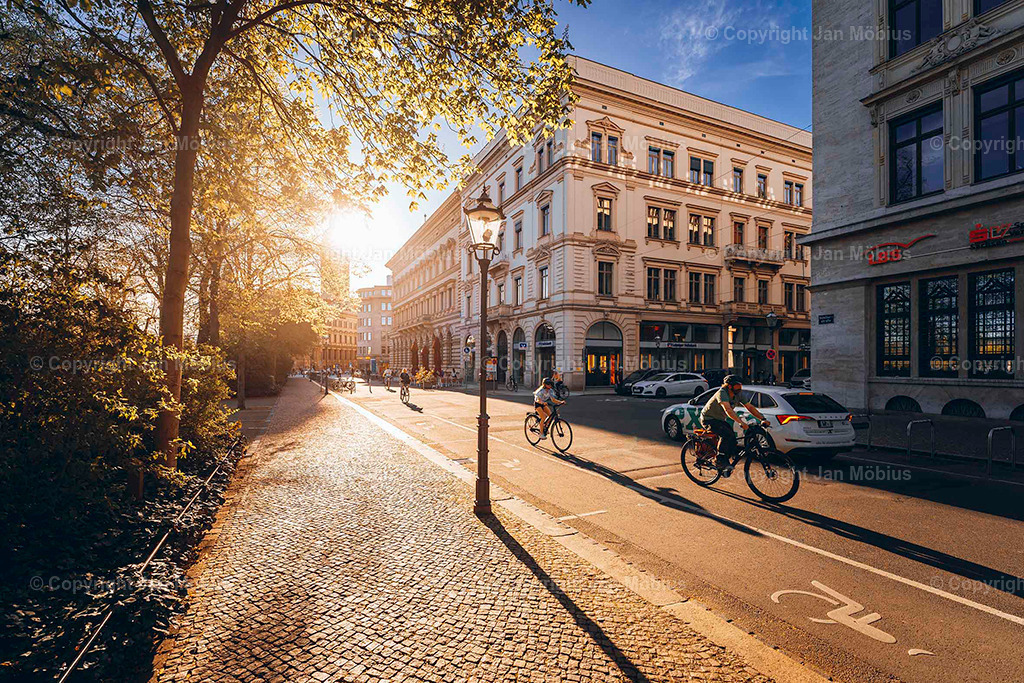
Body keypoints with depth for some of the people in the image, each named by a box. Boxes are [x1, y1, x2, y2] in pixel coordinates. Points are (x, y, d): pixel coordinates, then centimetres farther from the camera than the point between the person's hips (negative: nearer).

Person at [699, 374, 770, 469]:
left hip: (720, 420, 8)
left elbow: (750, 407, -4)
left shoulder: (738, 395, -4)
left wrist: (762, 419, -17)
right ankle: (719, 460, -16)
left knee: (732, 438, -6)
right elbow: (728, 410, -42)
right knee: (727, 434, -28)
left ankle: (725, 462, 12)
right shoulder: (722, 393, -28)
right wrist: (741, 423, -51)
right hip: (708, 419, -8)